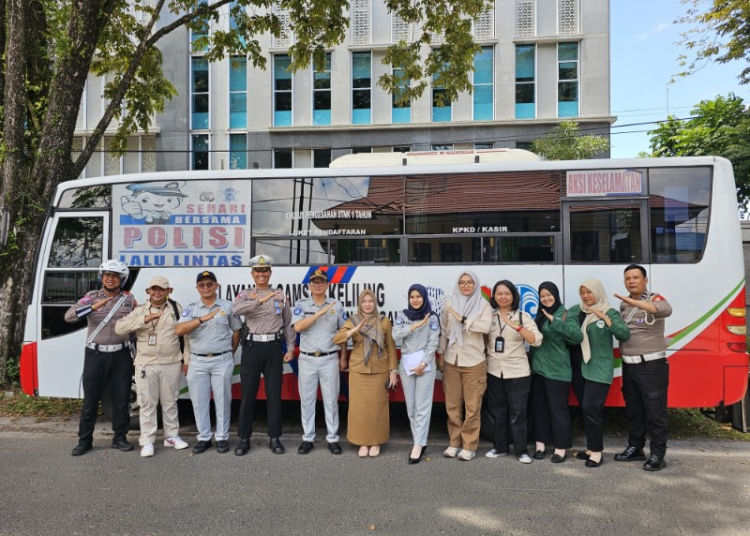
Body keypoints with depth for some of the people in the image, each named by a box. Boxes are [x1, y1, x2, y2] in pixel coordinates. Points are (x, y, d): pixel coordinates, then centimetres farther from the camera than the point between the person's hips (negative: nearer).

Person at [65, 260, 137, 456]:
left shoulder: (128, 299, 4)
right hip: (96, 355, -1)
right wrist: (93, 307, -25)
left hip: (121, 355, 1)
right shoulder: (91, 297, 1)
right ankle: (85, 440, 21)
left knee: (121, 398, 7)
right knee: (90, 399, 7)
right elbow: (69, 316, -12)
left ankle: (119, 438, 20)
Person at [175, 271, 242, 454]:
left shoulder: (227, 307, 3)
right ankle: (204, 438, 20)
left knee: (222, 400, 4)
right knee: (199, 401, 7)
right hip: (197, 361, 2)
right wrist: (202, 319, -20)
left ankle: (222, 438, 15)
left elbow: (236, 331, 11)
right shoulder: (191, 309, 5)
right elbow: (178, 330, -10)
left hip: (222, 361, -2)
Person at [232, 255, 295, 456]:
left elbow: (288, 324, 9)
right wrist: (261, 300, -32)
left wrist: (290, 348, 2)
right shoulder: (245, 295, 4)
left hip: (274, 347, 1)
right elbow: (236, 309, -20)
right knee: (248, 394, 5)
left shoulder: (280, 295, 8)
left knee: (274, 394, 6)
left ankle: (274, 438, 17)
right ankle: (244, 439, 17)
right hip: (252, 347, -1)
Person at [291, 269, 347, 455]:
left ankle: (333, 439, 16)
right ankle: (308, 438, 19)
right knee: (307, 400, 7)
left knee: (331, 400, 5)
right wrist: (320, 312, -20)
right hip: (307, 359, 0)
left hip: (330, 359, 0)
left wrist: (343, 357, 6)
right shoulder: (301, 304, 1)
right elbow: (298, 327, -15)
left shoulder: (336, 305, 5)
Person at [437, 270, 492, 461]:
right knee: (452, 405, 9)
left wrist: (462, 319, -16)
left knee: (472, 407, 1)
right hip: (451, 361, 3)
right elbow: (443, 330, 9)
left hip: (474, 362, -2)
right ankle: (454, 443, 22)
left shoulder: (483, 305, 0)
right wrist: (441, 353, 9)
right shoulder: (450, 304, 6)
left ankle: (469, 446, 13)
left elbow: (485, 327, -16)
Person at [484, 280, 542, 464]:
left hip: (518, 373, -3)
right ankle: (500, 447, 26)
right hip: (494, 372, 3)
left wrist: (517, 327, -26)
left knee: (517, 413, 3)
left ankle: (521, 450, 15)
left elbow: (536, 340, -15)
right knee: (497, 411, 13)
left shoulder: (522, 316, -5)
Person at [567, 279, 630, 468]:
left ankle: (596, 451, 5)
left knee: (591, 408, -8)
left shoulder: (610, 312, -4)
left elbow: (624, 334, -17)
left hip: (598, 369, -5)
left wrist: (605, 318, -24)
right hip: (578, 368, 5)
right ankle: (591, 447, 24)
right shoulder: (575, 310, 8)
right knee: (585, 409, 12)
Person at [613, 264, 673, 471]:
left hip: (652, 365, -6)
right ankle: (635, 448, 27)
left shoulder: (655, 299, -8)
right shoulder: (623, 304, 12)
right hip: (629, 366, 6)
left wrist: (635, 302, -44)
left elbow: (666, 310, -32)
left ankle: (657, 454, 10)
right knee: (633, 410, 15)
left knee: (655, 411, 0)